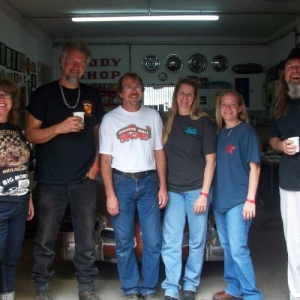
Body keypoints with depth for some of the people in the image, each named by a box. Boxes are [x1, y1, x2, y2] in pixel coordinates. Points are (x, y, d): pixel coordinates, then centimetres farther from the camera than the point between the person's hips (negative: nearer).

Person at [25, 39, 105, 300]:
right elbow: (31, 134, -5)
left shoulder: (91, 96, 9)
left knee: (87, 240, 9)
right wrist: (60, 127, -21)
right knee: (45, 240, 6)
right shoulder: (45, 93, -1)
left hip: (84, 181, 3)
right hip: (52, 182, -2)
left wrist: (96, 162, 4)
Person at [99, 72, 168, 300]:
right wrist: (110, 194, -8)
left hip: (148, 181, 2)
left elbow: (159, 152, 8)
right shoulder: (110, 119, 1)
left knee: (153, 241, 4)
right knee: (124, 242, 6)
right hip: (122, 182, -1)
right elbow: (106, 159, -2)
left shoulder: (153, 116, 7)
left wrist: (163, 186, 2)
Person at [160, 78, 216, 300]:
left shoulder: (203, 121, -3)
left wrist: (204, 193, -11)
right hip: (173, 190, 3)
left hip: (196, 189, -3)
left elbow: (210, 159, -5)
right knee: (170, 243, 1)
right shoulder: (168, 121, 8)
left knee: (197, 242, 7)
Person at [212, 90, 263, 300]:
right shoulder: (219, 133, 13)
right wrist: (211, 194, 12)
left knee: (238, 248, -9)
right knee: (227, 247, 13)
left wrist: (250, 199, -15)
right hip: (220, 199, 7)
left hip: (238, 199, -7)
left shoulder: (247, 131, -6)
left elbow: (254, 166, -10)